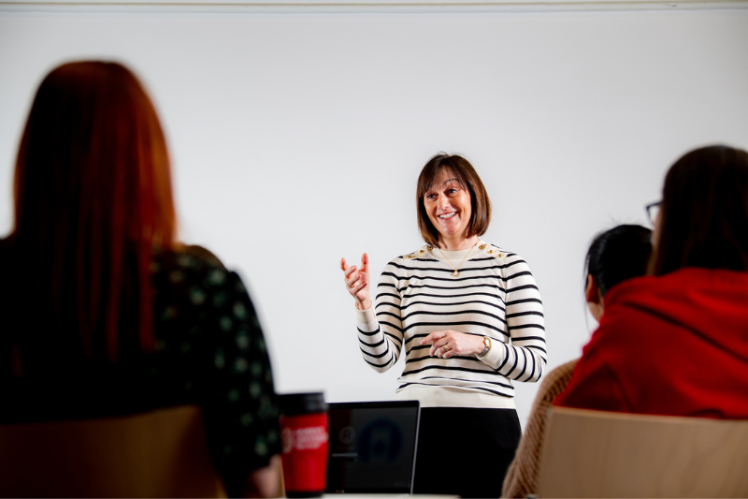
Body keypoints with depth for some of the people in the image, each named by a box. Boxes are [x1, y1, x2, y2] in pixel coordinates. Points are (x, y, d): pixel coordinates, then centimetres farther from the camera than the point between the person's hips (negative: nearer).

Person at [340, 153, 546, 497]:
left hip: (487, 429, -1)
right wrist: (364, 304, -15)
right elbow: (381, 359, 0)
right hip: (415, 428, 2)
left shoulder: (509, 267, 1)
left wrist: (478, 345, -17)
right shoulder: (402, 270, 9)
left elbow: (535, 365, -2)